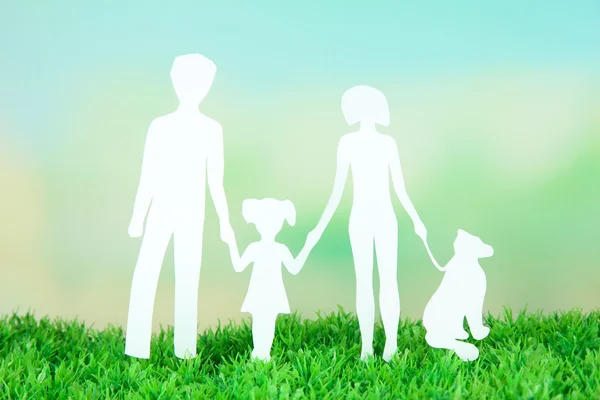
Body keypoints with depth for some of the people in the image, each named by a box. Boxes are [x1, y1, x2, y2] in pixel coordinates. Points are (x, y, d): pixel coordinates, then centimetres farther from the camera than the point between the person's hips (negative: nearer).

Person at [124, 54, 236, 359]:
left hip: (192, 214, 1)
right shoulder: (160, 126, 1)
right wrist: (137, 216, -2)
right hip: (161, 211, 0)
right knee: (145, 275, -9)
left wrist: (225, 222, 3)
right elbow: (147, 176, 2)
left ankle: (185, 349, 9)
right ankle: (136, 348, -6)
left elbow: (215, 181, 5)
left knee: (188, 280, 1)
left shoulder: (212, 129, 3)